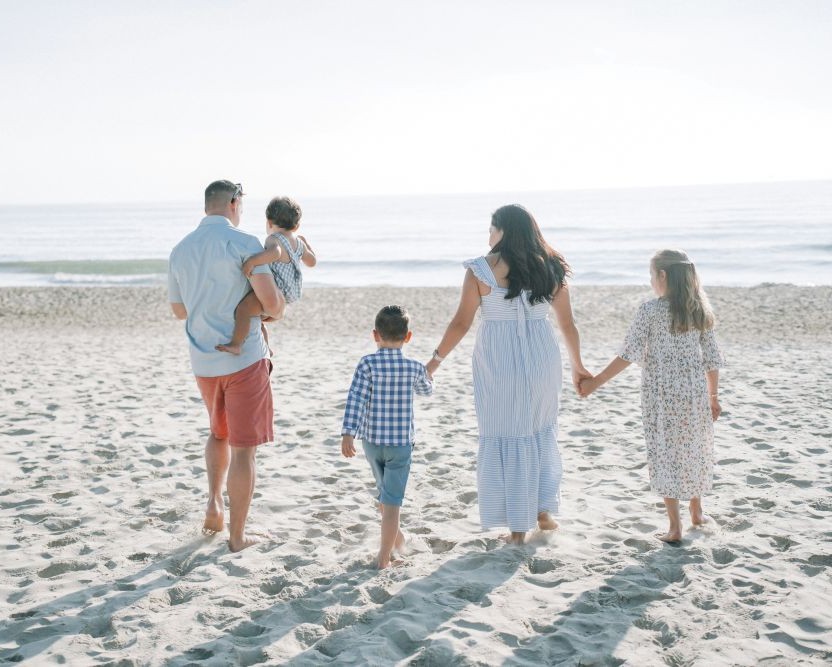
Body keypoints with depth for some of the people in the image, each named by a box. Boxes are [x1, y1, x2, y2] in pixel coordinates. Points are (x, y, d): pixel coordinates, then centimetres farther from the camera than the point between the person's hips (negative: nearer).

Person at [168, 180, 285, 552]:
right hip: (245, 359, -5)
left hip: (203, 363, 6)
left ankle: (214, 503, 15)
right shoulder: (243, 243, -12)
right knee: (243, 448, 4)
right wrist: (277, 311, 5)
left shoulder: (180, 250, 7)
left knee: (219, 433, 29)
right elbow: (271, 302, -18)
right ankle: (237, 535, 9)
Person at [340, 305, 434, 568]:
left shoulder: (368, 364, -9)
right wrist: (427, 377, 40)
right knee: (392, 499, 1)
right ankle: (384, 556, -2)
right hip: (401, 443, -2)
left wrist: (348, 433, -17)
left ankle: (394, 536, 43)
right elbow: (426, 390, 17)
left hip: (372, 441, 2)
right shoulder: (414, 367, -4)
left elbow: (356, 399, -16)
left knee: (384, 490, 23)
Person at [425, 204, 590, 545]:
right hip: (541, 360, 3)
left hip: (498, 363, -3)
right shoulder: (549, 268, 2)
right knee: (541, 432, 22)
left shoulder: (481, 270, -9)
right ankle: (543, 511, 23)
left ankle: (518, 526, 13)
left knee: (505, 439, 8)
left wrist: (435, 360, 3)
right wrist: (577, 365, 21)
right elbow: (567, 323, 8)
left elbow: (461, 322, -8)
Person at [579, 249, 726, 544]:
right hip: (695, 392, 5)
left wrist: (596, 382, -8)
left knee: (665, 455, 4)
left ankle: (675, 527, 6)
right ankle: (697, 512, 36)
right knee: (694, 450, 20)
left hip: (661, 395, -5)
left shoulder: (650, 310, -12)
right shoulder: (699, 310, 2)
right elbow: (712, 358, 6)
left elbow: (628, 354, -14)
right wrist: (713, 396, 16)